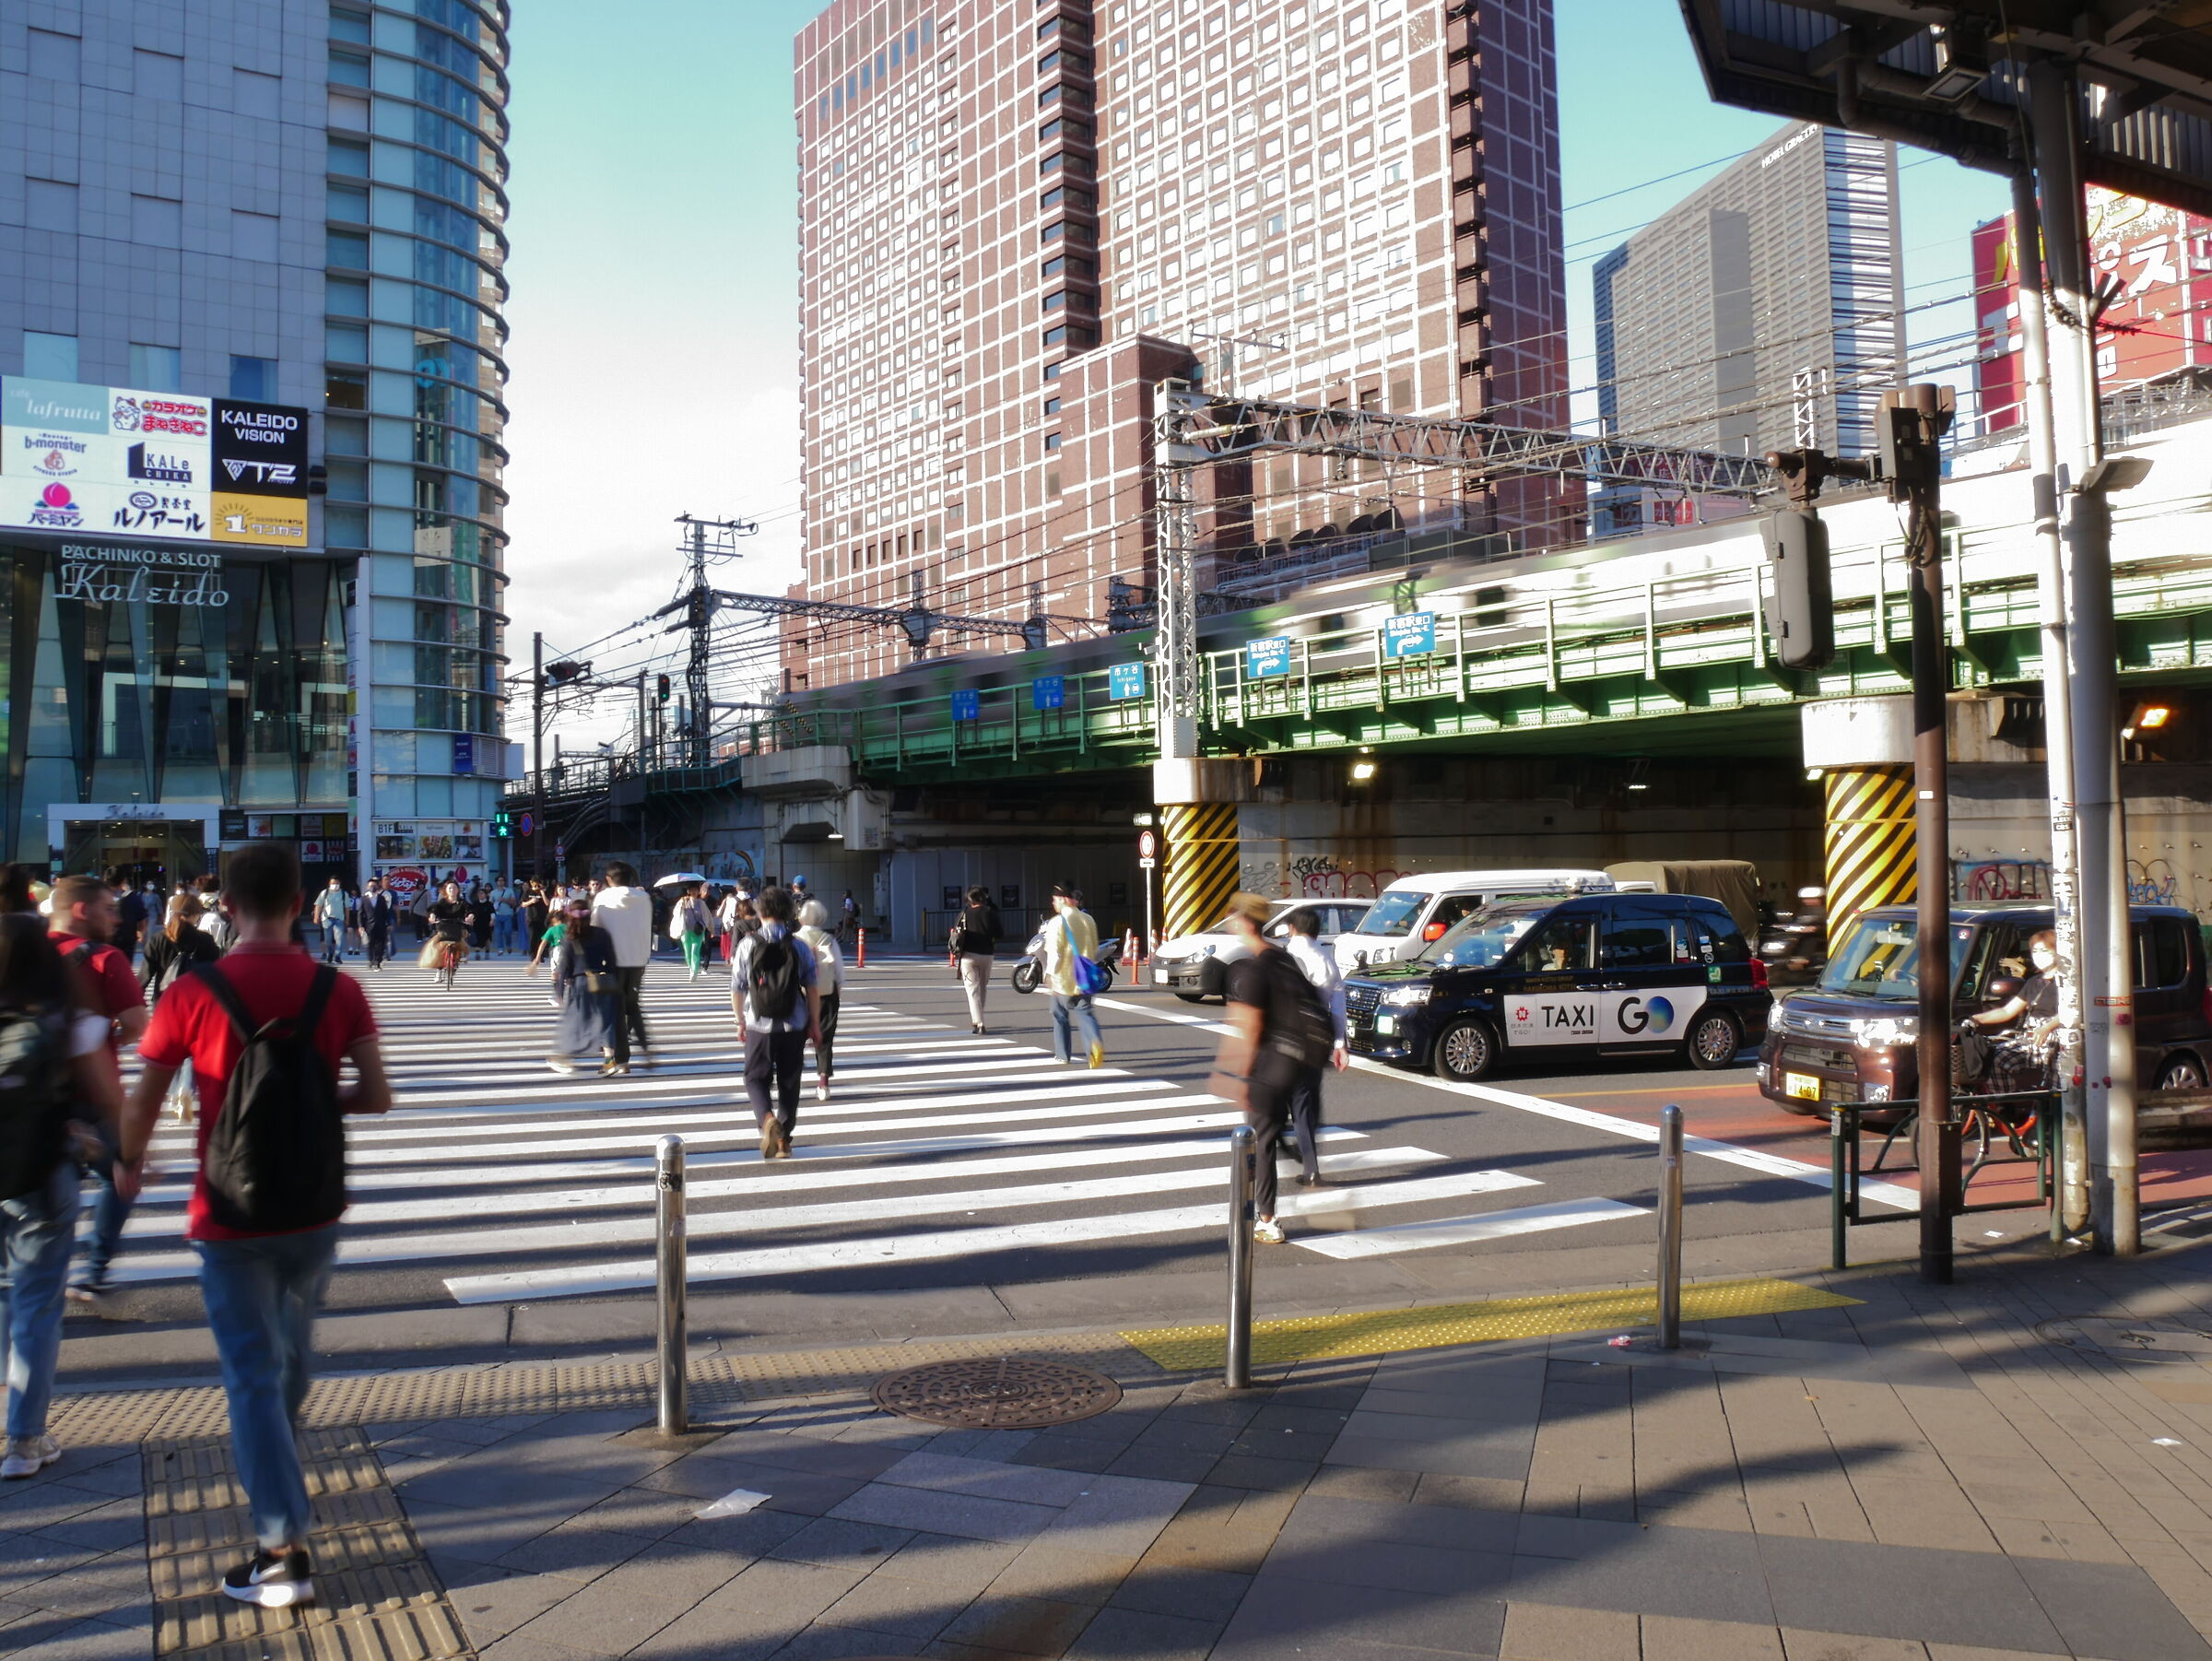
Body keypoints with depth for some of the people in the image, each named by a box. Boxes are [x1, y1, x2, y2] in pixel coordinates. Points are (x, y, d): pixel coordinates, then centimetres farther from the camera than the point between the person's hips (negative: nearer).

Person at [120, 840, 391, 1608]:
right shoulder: (339, 990, -8)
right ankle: (274, 1469, 48)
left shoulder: (190, 996, -13)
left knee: (253, 1373, 4)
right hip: (313, 1209, 3)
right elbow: (376, 1096, -9)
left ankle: (285, 1548, 3)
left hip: (230, 1219, -3)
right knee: (292, 1356, 25)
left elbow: (141, 1106, -6)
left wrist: (131, 1161, 14)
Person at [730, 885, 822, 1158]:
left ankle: (768, 1118, -15)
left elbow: (737, 989, -1)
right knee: (789, 1082, 14)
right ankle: (784, 1140, 18)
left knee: (756, 1078, 13)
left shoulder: (747, 945, -5)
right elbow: (812, 989, -1)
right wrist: (815, 1024, 8)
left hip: (759, 1026, -1)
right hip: (794, 1026, 1)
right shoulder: (800, 946, -3)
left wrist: (740, 1022, 11)